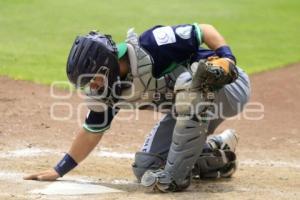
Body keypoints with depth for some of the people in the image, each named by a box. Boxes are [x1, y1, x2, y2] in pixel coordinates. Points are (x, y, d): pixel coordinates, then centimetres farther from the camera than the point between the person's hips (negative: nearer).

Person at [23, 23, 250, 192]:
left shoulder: (152, 45, -29)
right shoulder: (109, 89, -7)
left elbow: (204, 30, -20)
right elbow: (92, 131, 7)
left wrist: (226, 57, -35)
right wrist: (59, 171, 9)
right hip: (188, 109, 8)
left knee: (189, 82, -41)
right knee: (146, 169, 0)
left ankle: (174, 175, -30)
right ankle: (219, 155, 15)